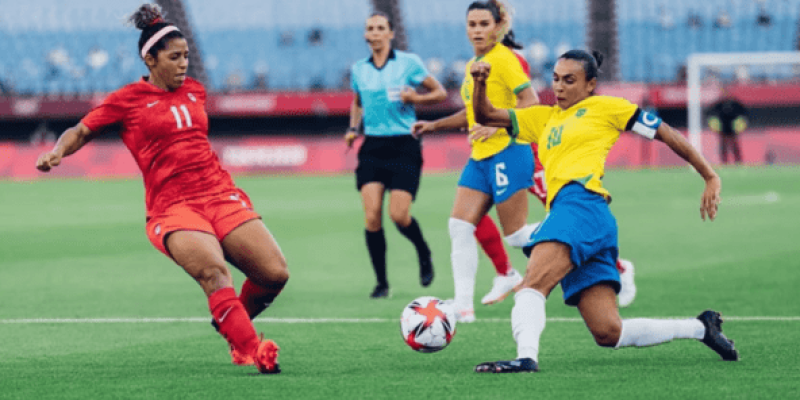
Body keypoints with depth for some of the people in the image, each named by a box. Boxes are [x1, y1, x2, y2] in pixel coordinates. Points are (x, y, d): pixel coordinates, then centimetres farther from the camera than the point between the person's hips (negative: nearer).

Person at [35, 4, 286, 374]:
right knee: (213, 270, -33)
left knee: (275, 273, -9)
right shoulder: (127, 100, 2)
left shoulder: (194, 91, 17)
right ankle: (251, 350, -33)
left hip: (221, 195, 5)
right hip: (172, 207, -5)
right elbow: (81, 131, 8)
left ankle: (234, 323, 19)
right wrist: (56, 152, -11)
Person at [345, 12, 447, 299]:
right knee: (372, 216, -10)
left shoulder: (408, 63, -1)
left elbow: (440, 93, 4)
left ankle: (425, 255, 20)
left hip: (404, 145, -3)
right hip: (372, 146, 3)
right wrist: (353, 128, 8)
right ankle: (381, 282, 1)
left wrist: (416, 98, -15)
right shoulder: (358, 70, 10)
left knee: (398, 215, -12)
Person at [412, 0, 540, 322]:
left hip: (507, 153, -9)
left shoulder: (503, 59, -10)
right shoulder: (472, 66, 16)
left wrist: (498, 124, -27)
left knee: (516, 234, -5)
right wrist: (435, 125, 24)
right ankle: (463, 305, -4)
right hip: (480, 158, 9)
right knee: (459, 225, -2)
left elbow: (530, 101, -17)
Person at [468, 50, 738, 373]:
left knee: (531, 284, -29)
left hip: (581, 204, -7)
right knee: (608, 333, -1)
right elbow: (486, 116, 28)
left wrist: (711, 178, 11)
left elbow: (666, 134, 14)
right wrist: (481, 83, 7)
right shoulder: (544, 118, 31)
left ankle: (526, 357, -48)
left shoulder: (604, 107, 13)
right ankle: (700, 328, 11)